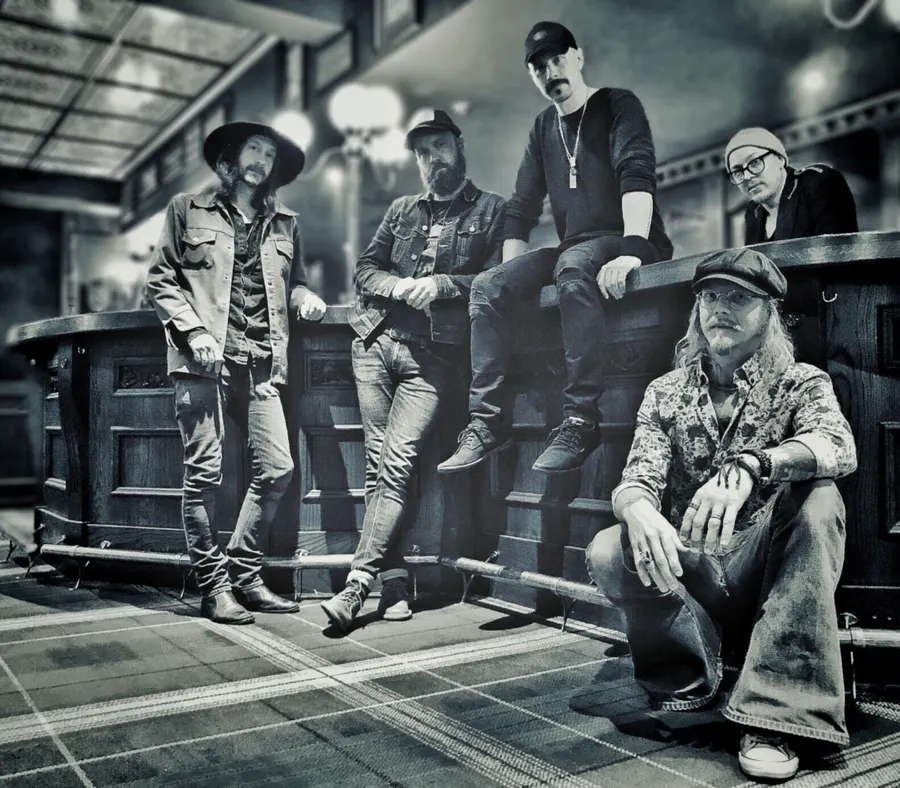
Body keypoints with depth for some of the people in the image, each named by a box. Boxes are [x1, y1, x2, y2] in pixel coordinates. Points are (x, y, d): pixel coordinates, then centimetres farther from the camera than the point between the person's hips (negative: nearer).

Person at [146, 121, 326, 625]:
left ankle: (245, 575, 12)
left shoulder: (285, 224, 20)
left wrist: (305, 298, -1)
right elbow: (161, 280, 7)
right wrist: (194, 331, -8)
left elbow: (293, 281, 23)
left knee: (278, 468, -4)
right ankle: (213, 586, 7)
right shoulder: (189, 211, 11)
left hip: (260, 362, 4)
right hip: (205, 359, -3)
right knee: (206, 471, -5)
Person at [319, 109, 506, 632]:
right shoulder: (401, 211, 22)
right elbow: (365, 268, 16)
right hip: (377, 341, 4)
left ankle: (358, 582, -14)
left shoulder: (492, 210, 10)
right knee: (379, 463, -1)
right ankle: (394, 582, 3)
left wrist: (441, 284, -12)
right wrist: (400, 287, -3)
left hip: (434, 354, -4)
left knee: (396, 464, -14)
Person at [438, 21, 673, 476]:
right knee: (488, 287, -15)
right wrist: (514, 276, 2)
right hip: (574, 250, 6)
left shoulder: (618, 105, 1)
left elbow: (637, 175, -16)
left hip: (629, 243, -6)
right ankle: (487, 419, -17)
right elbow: (521, 210, 15)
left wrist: (632, 249, -32)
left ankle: (580, 421, -36)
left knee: (574, 266, -38)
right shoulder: (544, 128, 19)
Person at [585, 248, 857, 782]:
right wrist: (638, 508, -32)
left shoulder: (801, 383, 0)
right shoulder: (667, 393, 6)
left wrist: (749, 467, -42)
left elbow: (839, 448, -23)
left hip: (766, 573, -1)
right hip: (689, 573, 2)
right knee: (608, 552, -27)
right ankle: (692, 679, -2)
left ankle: (773, 716, -28)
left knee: (816, 496, -29)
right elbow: (637, 479, -6)